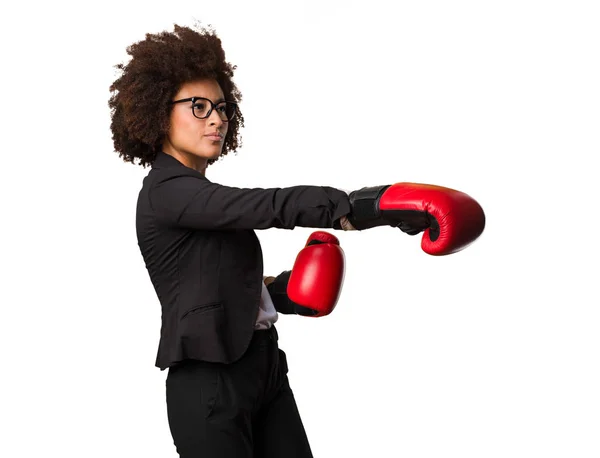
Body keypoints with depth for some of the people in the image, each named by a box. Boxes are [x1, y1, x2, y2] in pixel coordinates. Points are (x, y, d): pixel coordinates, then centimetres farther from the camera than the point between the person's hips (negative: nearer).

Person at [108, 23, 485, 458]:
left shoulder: (199, 193, 18)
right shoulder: (165, 192, -12)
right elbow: (268, 206, -27)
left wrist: (287, 288, 2)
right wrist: (362, 206, -36)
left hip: (263, 368, 9)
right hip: (211, 383, -9)